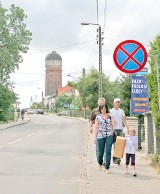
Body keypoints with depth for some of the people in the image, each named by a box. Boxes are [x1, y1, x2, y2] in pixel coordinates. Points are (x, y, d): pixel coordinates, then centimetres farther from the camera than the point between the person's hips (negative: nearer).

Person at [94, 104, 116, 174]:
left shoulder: (110, 116, 7)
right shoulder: (98, 117, 5)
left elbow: (114, 124, -5)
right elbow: (96, 128, 3)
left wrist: (111, 116, -7)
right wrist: (95, 137, -2)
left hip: (109, 135, 0)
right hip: (100, 136, 0)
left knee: (108, 152, -7)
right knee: (100, 152, 6)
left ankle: (107, 168, 0)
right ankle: (100, 163, 37)